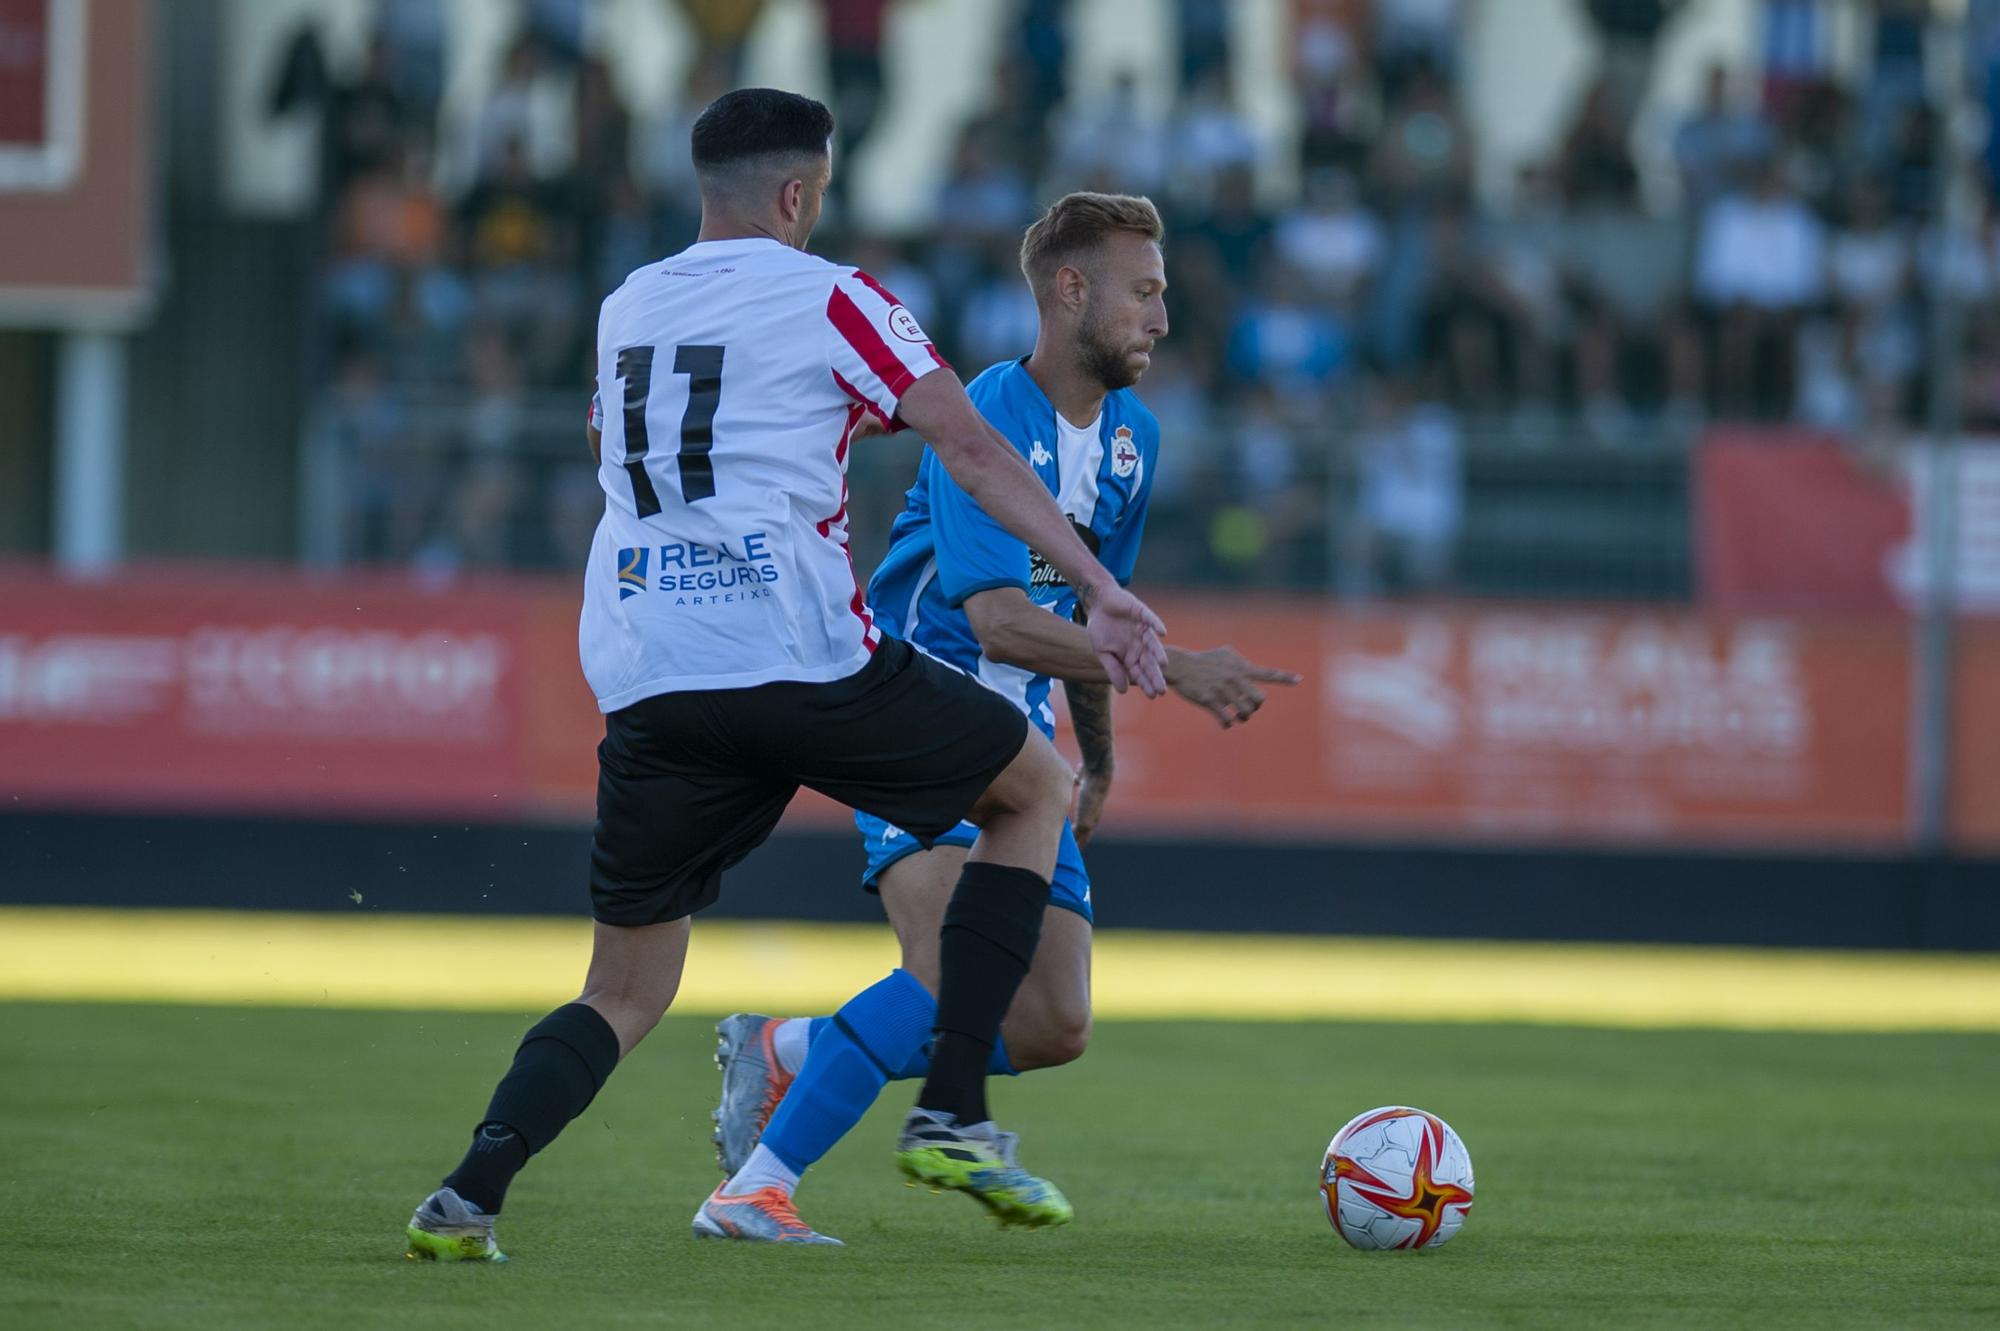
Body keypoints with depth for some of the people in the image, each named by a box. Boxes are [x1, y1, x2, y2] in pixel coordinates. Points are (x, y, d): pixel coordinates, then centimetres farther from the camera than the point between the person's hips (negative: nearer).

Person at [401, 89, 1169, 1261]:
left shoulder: (625, 312, 20)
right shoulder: (831, 299, 3)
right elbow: (974, 450, -4)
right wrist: (1100, 592, -7)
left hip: (640, 673, 5)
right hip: (801, 660, -5)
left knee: (626, 995, 15)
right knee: (1035, 790, 17)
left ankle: (469, 1194, -9)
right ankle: (953, 1118, 8)